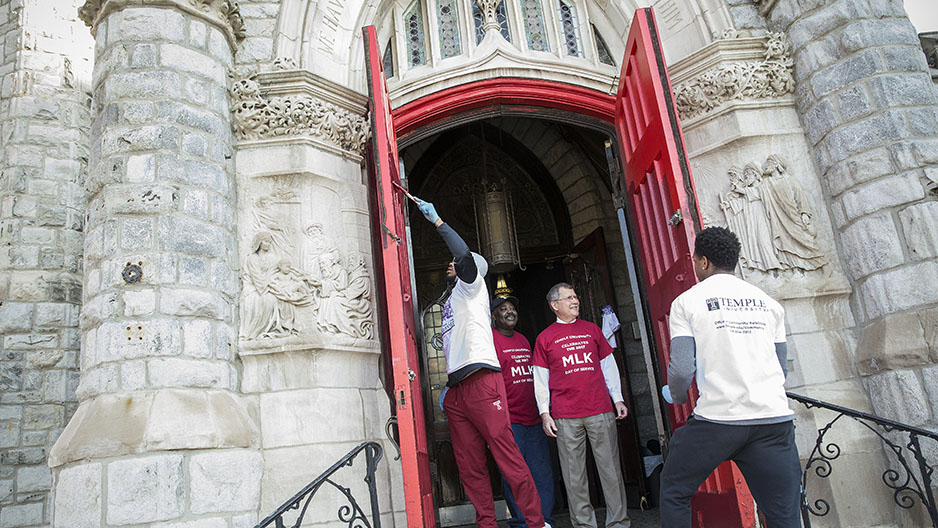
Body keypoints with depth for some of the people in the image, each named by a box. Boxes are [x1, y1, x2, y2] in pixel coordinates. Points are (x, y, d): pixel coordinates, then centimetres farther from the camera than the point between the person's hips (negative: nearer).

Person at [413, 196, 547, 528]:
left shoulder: (473, 286, 8)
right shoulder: (452, 301, 30)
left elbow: (464, 255, -13)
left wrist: (436, 220, -7)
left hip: (481, 381, -8)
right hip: (457, 389, 8)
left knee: (507, 454, -11)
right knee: (469, 464, 4)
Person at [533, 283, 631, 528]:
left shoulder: (592, 329, 13)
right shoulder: (545, 338, 7)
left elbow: (608, 365, 16)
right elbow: (540, 379, 7)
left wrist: (618, 398, 9)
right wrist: (544, 412, 0)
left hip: (601, 411, 2)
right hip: (565, 416, -1)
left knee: (610, 467, 4)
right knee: (574, 473, 3)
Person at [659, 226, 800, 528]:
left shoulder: (687, 301, 0)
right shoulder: (768, 302, 13)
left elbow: (682, 368, -8)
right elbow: (782, 367, 19)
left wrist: (675, 396, 13)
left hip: (717, 419, -4)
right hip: (774, 418, 4)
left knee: (674, 492, 15)